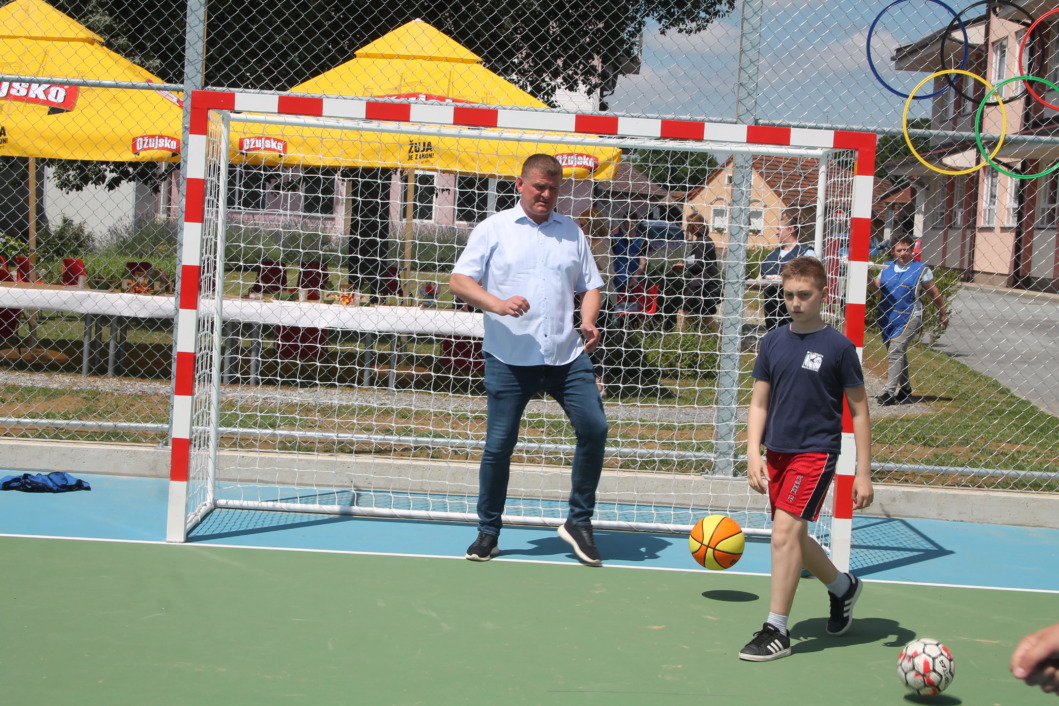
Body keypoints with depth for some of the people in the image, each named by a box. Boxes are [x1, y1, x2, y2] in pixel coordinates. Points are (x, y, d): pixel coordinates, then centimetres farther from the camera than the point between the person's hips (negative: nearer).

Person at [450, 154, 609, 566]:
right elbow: (459, 281, -1)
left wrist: (588, 321, -1)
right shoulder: (494, 229, 5)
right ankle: (487, 531, 17)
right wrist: (498, 304, -18)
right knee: (499, 443, -1)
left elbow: (590, 286, 20)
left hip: (566, 355, 3)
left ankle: (579, 521, 7)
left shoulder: (572, 232, 16)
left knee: (594, 428, -9)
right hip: (509, 357, -3)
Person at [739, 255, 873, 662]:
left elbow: (859, 412, -2)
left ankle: (776, 631, -8)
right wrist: (754, 453, -4)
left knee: (785, 531, -17)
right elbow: (759, 403, 9)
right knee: (792, 538, 13)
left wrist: (863, 473, -4)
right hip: (776, 453, 6)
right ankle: (843, 586, 41)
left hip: (815, 452, -6)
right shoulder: (773, 342, 5)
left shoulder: (838, 347, -7)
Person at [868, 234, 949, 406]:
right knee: (899, 354, 15)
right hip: (888, 318, 6)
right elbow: (876, 287, 1)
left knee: (895, 352, -17)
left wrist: (943, 313, 10)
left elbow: (934, 293, 5)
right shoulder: (888, 268, 10)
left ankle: (889, 392, -22)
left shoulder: (921, 270, -2)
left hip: (909, 318, -6)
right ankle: (905, 390, 28)